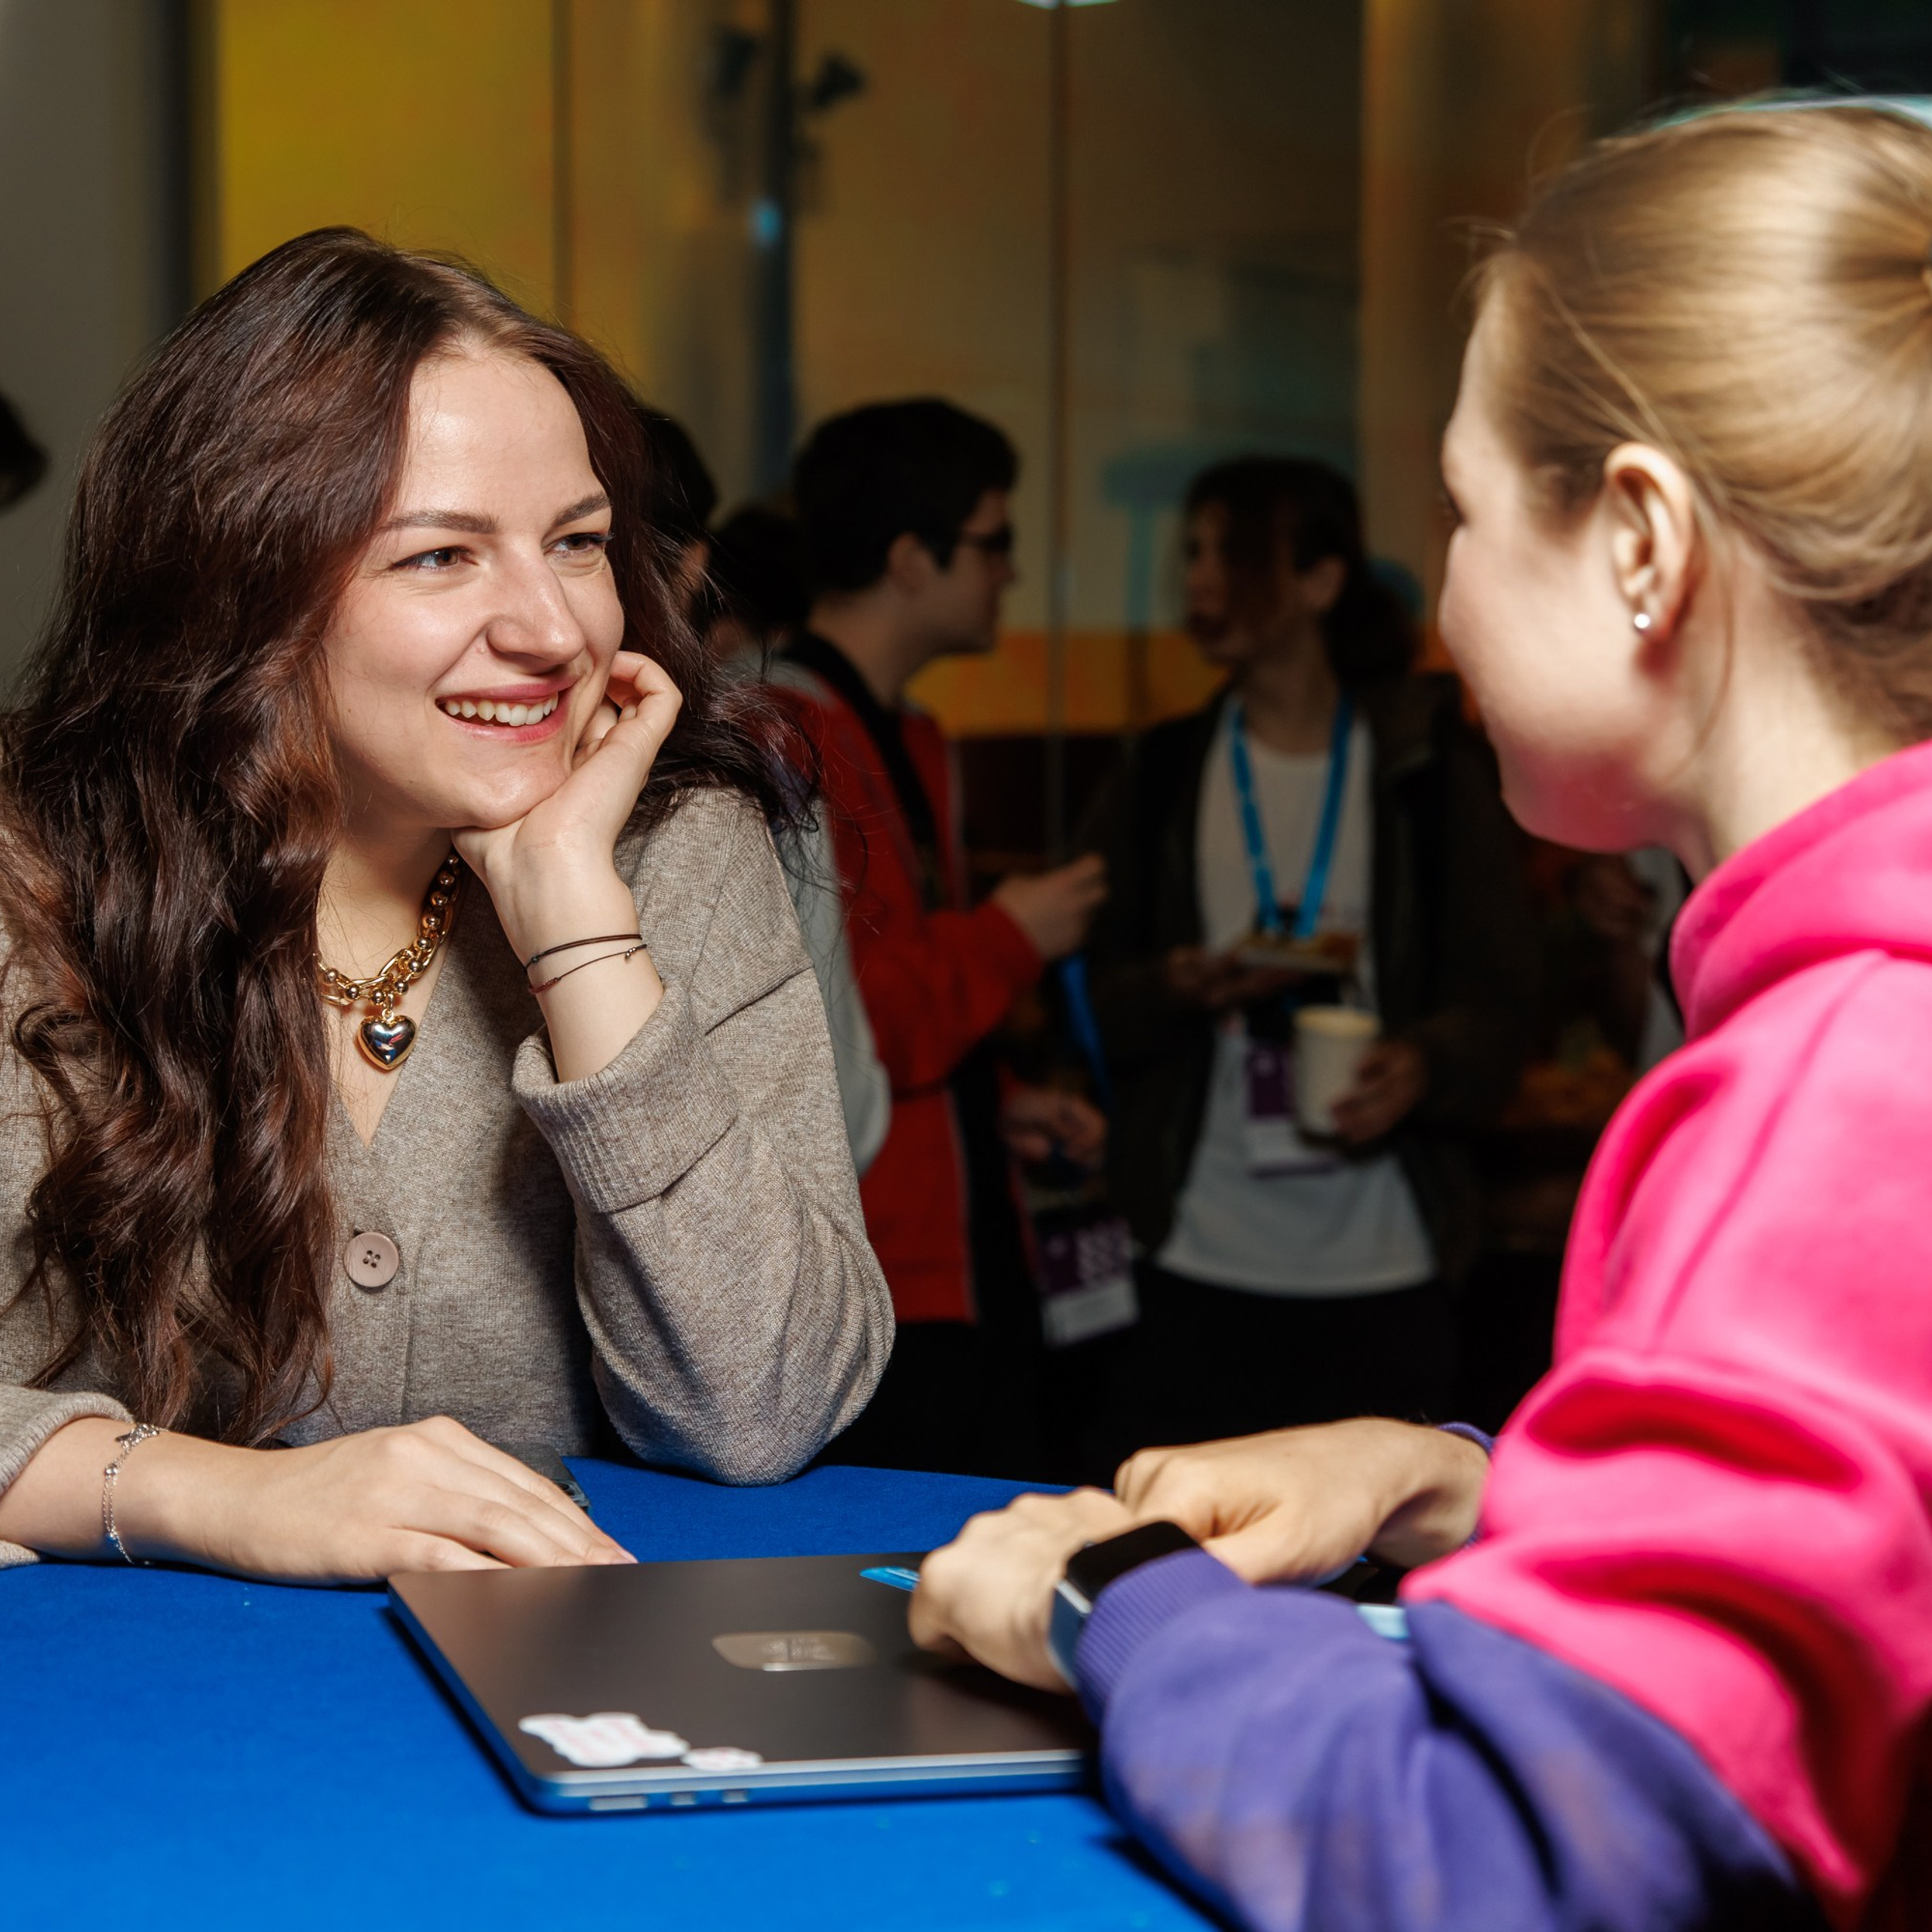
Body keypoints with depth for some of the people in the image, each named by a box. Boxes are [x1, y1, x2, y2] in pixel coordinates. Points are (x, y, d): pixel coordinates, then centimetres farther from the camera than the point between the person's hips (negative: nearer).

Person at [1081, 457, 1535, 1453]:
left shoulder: (1433, 771, 6)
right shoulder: (1158, 778, 12)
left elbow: (1502, 996, 4)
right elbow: (1093, 1004, 12)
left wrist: (1424, 1064, -17)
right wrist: (1176, 991, -10)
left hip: (1382, 1270, -1)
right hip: (1195, 1267, 1)